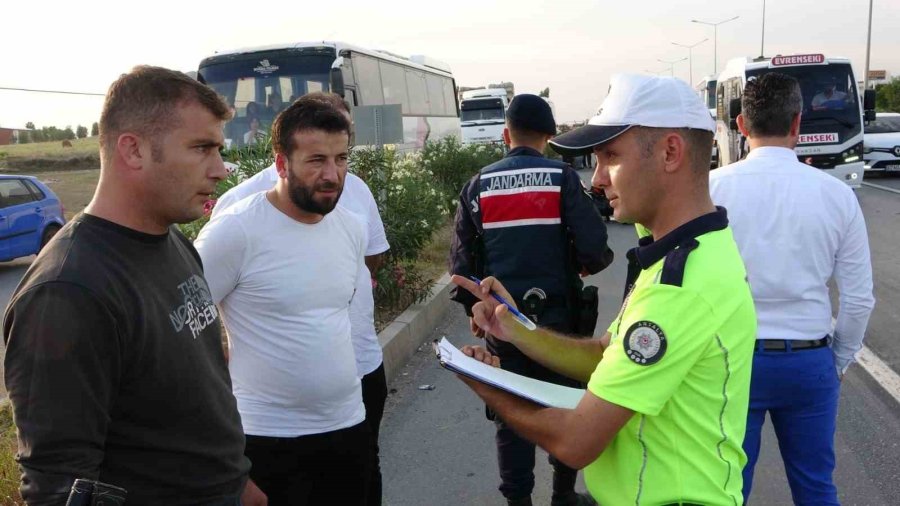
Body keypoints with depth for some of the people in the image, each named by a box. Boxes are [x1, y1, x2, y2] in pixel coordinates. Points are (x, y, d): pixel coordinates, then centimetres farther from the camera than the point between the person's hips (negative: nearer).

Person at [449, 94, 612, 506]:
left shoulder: (478, 185, 0)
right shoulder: (562, 178, -6)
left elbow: (462, 258, -2)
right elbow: (594, 247, -14)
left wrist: (474, 306, 12)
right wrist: (589, 264, 8)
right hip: (557, 316, -1)